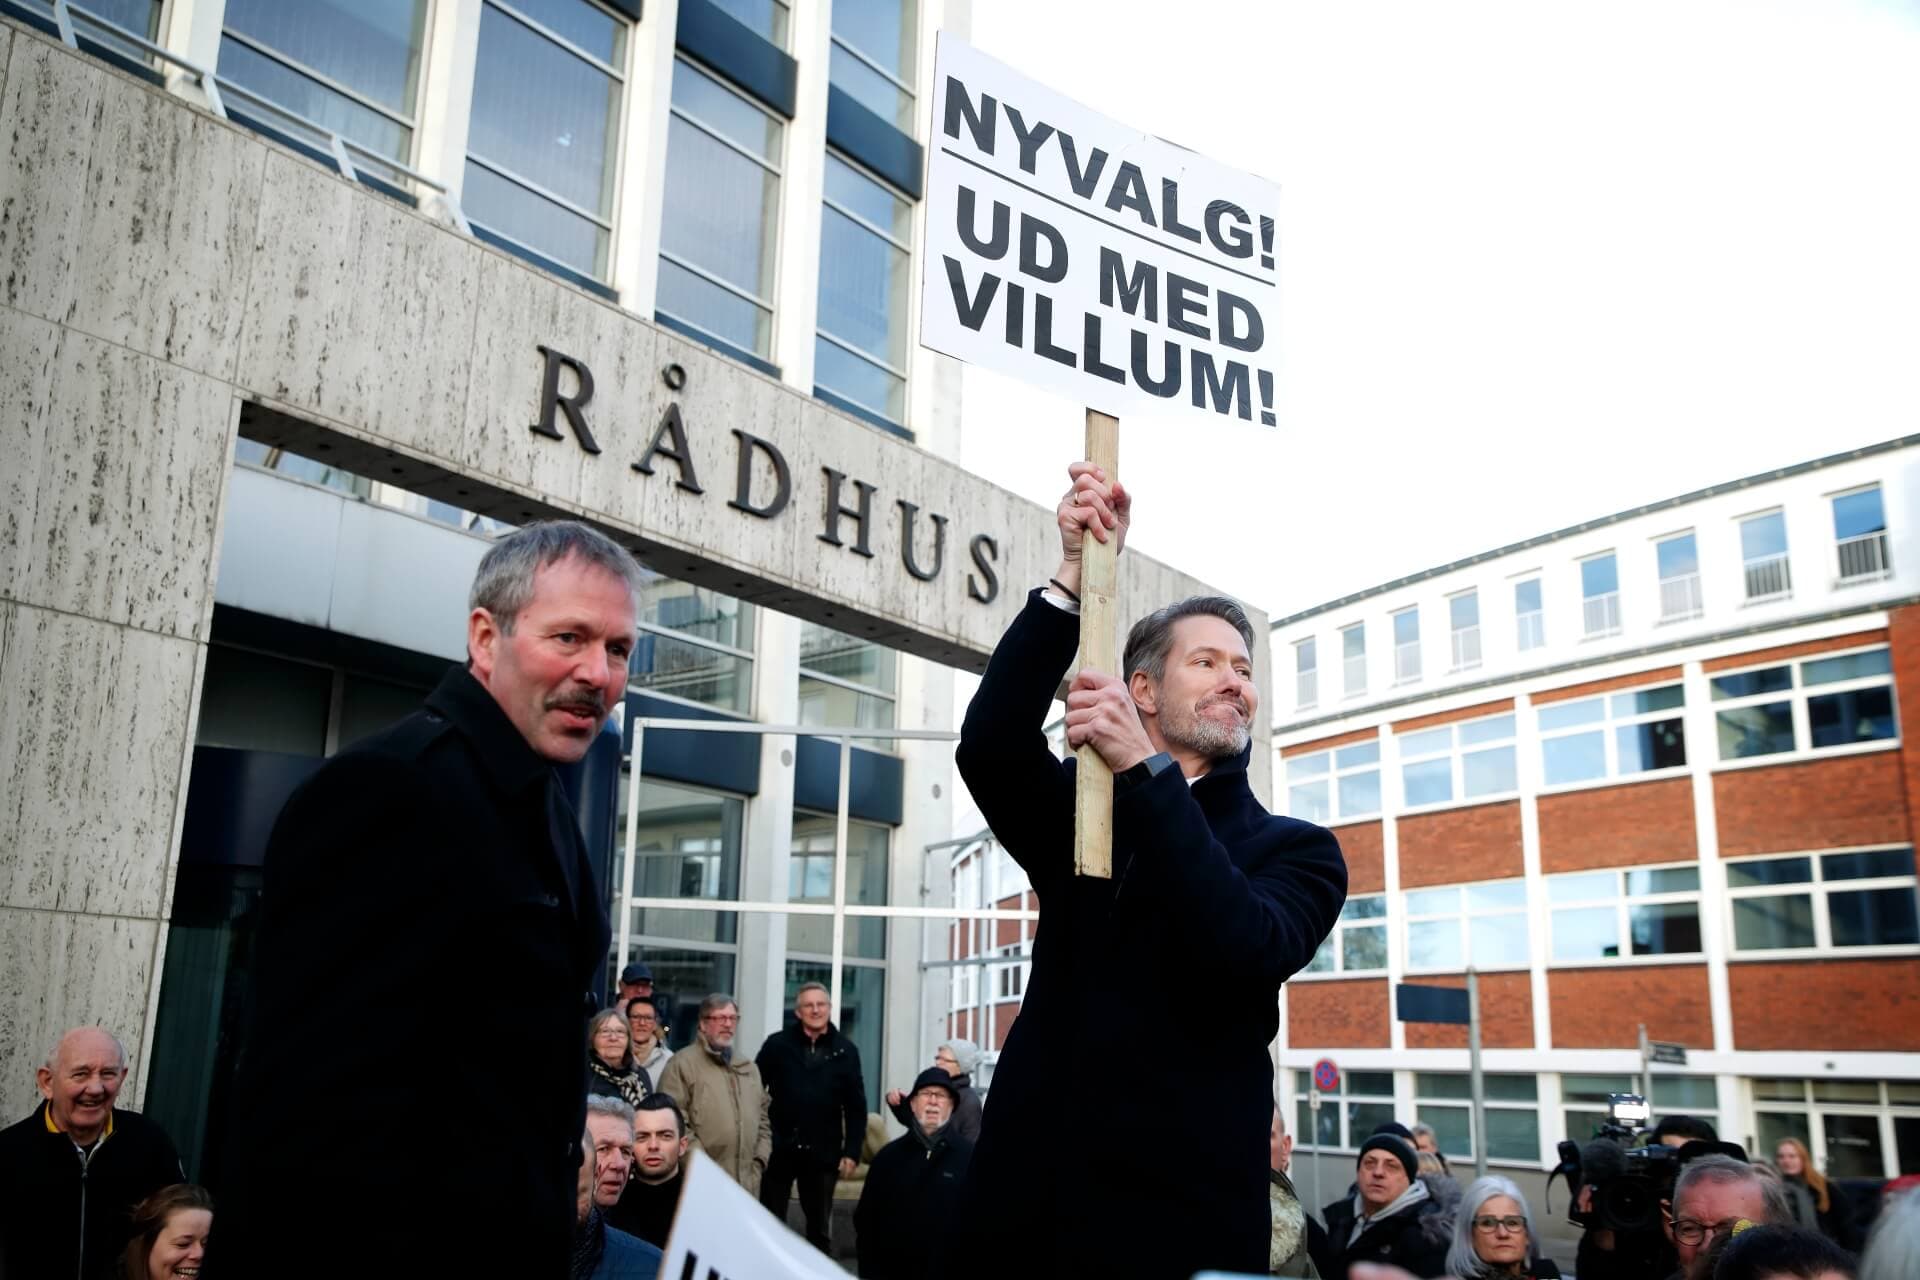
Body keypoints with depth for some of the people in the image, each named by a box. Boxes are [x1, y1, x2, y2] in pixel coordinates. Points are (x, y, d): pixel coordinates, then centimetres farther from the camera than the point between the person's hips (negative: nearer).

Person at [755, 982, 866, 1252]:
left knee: (820, 1226, 11)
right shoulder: (777, 1044, -1)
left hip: (822, 1153, 1)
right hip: (778, 1149, -1)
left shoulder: (845, 1051, 2)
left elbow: (856, 1107, 3)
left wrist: (851, 1151, -2)